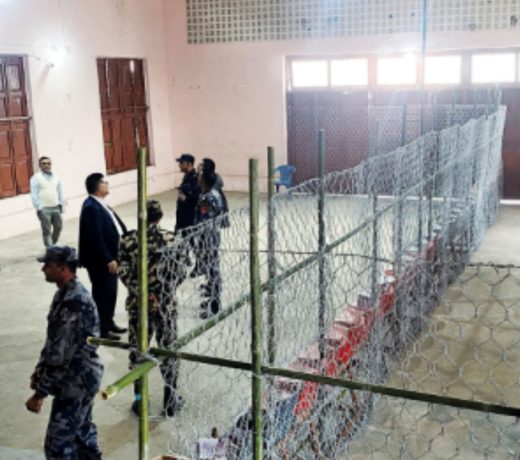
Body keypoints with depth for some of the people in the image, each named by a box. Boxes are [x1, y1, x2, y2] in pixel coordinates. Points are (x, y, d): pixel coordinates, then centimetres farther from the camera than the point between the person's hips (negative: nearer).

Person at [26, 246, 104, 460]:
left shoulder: (74, 302, -27)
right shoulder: (66, 293, 6)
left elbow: (61, 353, -26)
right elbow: (54, 342, 16)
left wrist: (40, 393, -21)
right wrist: (40, 368, 11)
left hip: (77, 380, -10)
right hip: (80, 376, 10)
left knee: (58, 442, -3)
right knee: (81, 429, 24)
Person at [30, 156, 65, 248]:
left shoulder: (56, 177, 12)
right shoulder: (36, 178, -3)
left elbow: (60, 191, 17)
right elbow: (34, 195, -7)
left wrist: (61, 203, 11)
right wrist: (38, 208, -13)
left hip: (56, 207, 5)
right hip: (44, 209, -5)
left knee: (58, 227, 8)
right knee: (47, 230, -4)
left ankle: (52, 245, 26)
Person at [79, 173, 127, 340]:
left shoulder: (100, 204, 11)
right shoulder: (91, 207, -21)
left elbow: (115, 225, 14)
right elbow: (96, 238, -25)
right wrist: (108, 259, -23)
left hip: (110, 257, 10)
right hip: (100, 260, -10)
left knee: (110, 292, 19)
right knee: (102, 294, 1)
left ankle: (108, 323, 32)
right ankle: (102, 330, 11)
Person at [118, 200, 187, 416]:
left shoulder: (128, 241, -5)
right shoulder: (172, 239, -6)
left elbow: (124, 273, -11)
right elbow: (181, 272, -5)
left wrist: (143, 293, -9)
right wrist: (166, 289, 8)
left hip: (138, 305, 1)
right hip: (166, 304, 0)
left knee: (138, 352, 13)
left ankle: (140, 401, 20)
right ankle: (170, 401, 20)